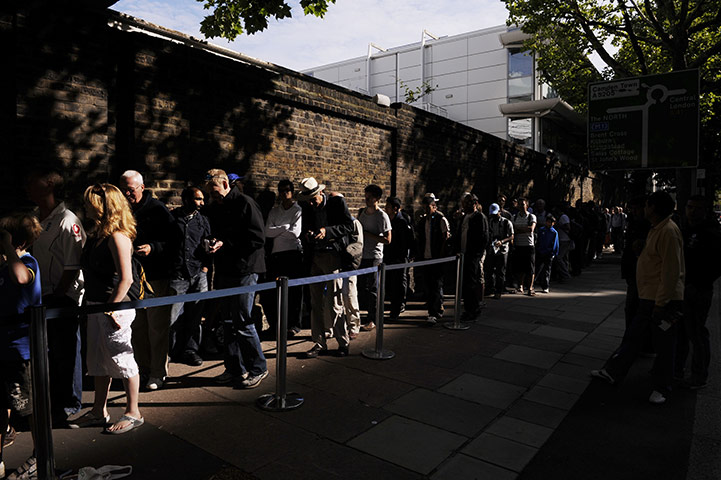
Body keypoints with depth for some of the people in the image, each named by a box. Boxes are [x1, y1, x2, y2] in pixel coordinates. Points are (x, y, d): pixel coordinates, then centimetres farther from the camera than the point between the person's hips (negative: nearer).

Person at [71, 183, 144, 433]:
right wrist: (94, 307, 13)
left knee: (121, 358, 1)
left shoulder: (117, 236, -17)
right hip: (95, 306, 9)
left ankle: (133, 413, 16)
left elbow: (126, 279, -21)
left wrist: (111, 309, -19)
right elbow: (90, 270, 16)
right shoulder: (96, 234, 10)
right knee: (97, 360, 17)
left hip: (115, 307, -9)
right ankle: (99, 412, 31)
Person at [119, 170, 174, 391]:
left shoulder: (157, 209, -6)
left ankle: (157, 372, 12)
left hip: (156, 278, -5)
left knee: (157, 327, 1)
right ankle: (143, 369, 26)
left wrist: (153, 248, -24)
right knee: (137, 327, 12)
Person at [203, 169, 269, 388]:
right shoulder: (214, 208, 14)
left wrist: (225, 245, -19)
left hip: (244, 269, -8)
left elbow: (257, 238, -16)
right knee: (228, 320, 12)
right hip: (225, 270, 8)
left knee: (242, 321, -6)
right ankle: (235, 368, 24)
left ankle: (258, 368, 10)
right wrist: (212, 244, -1)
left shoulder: (245, 203, -10)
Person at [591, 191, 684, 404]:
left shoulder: (668, 231, -19)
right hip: (649, 298, 10)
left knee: (663, 345, 5)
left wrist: (661, 303, -22)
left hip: (664, 300, -10)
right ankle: (612, 373, 25)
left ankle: (661, 388, 20)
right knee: (632, 337, 15)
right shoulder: (656, 229, 13)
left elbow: (671, 271, -22)